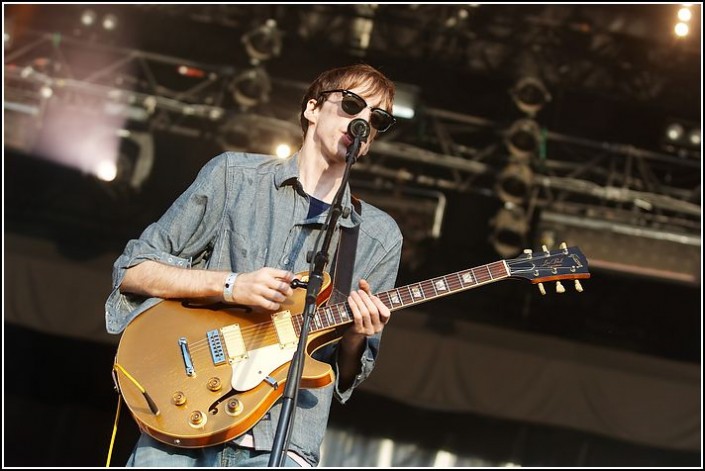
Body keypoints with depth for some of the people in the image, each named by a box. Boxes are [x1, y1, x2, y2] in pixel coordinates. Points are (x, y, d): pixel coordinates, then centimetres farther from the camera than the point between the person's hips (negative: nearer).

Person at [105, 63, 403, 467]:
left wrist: (355, 336, -7)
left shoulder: (380, 237, 14)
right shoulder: (235, 175, 9)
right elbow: (132, 271, 7)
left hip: (281, 445, 1)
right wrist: (230, 285, -7)